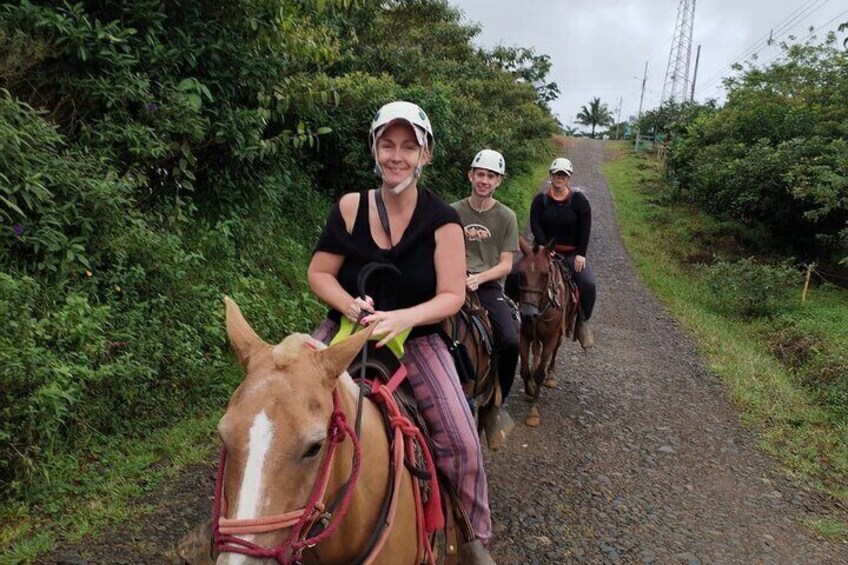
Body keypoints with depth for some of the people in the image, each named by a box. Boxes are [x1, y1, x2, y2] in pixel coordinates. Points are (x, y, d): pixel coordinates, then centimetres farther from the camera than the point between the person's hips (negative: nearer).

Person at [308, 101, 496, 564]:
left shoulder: (442, 221, -11)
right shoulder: (350, 208, -7)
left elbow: (452, 296, -12)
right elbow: (319, 274, -2)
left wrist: (403, 318, -29)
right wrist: (350, 306, -22)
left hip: (416, 340, -1)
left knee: (461, 439, -9)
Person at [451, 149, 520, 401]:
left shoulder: (506, 217, 4)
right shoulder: (454, 212, 6)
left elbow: (506, 264, 1)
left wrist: (479, 278, -16)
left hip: (490, 285, 0)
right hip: (457, 281, 1)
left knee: (511, 341, -21)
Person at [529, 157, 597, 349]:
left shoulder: (579, 199, 1)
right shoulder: (541, 199, 4)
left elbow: (586, 228, -5)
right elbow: (535, 225, -7)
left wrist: (581, 254, -14)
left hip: (572, 254, -1)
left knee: (589, 283, -24)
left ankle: (583, 321, -2)